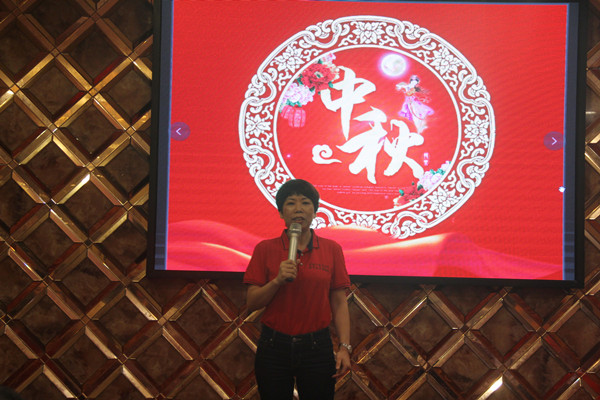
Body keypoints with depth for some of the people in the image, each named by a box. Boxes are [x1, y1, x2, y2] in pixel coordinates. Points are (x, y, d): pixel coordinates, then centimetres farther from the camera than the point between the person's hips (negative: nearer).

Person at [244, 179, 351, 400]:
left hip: (317, 346, 0)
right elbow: (251, 303, -1)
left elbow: (339, 303, 3)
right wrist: (278, 280, -17)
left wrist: (344, 347, -5)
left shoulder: (331, 249, 3)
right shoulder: (265, 249, 1)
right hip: (274, 346, 0)